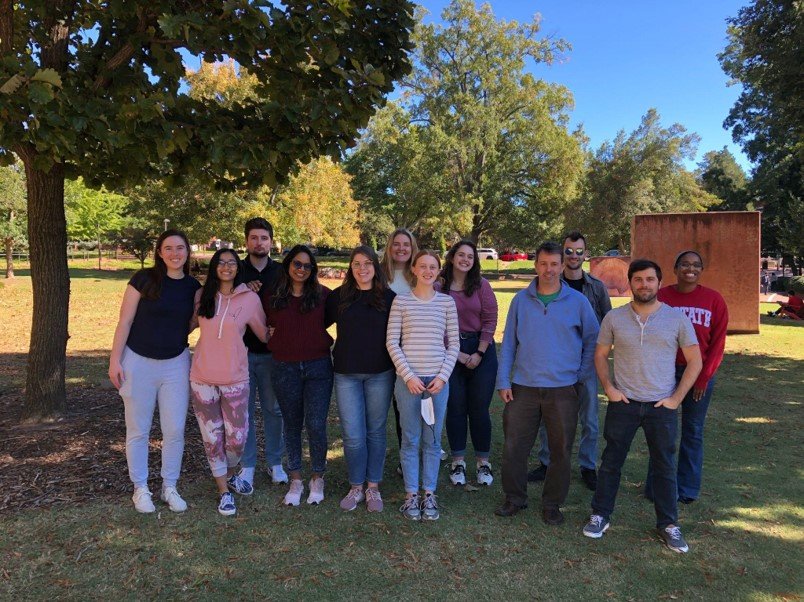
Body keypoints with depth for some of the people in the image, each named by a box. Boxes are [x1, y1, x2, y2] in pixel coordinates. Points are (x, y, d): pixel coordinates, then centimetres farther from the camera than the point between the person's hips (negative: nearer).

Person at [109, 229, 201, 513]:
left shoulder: (193, 286, 2)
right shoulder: (144, 278, -10)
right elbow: (124, 322, -7)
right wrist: (115, 361, -9)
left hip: (176, 364, 3)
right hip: (138, 362, -3)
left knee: (175, 430, 6)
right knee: (138, 430, 9)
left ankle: (169, 487, 24)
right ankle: (140, 488, 25)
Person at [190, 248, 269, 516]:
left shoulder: (250, 298, -6)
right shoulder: (203, 296, 3)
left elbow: (263, 334, 6)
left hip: (235, 378, -2)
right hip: (202, 378, 2)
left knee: (237, 438, 4)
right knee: (212, 437, 9)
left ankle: (231, 475, 36)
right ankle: (224, 491, 26)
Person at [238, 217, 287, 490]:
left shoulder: (282, 272, 4)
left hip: (272, 352, 0)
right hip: (242, 351, 0)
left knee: (274, 409, 9)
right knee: (244, 410, 6)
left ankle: (275, 462, 23)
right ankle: (247, 465, 20)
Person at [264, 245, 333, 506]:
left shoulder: (323, 295, -2)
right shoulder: (272, 297, 3)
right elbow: (266, 329, 16)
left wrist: (328, 341, -1)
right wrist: (275, 342, 3)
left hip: (318, 367, -2)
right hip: (285, 369, 2)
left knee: (316, 425, -4)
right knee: (292, 426, 11)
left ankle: (318, 478, 17)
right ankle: (295, 480, 25)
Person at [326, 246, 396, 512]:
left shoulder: (389, 298, 1)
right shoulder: (338, 296, 2)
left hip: (380, 373, 0)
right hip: (346, 374, 0)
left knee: (375, 431, 9)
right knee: (353, 435, 1)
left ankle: (373, 487, 23)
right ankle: (356, 487, 20)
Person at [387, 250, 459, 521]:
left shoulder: (447, 302, 4)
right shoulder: (401, 301, 0)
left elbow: (454, 343, 5)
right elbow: (392, 343, -2)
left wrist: (443, 376, -5)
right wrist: (409, 376, -10)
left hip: (438, 380, 1)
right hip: (408, 379, -1)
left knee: (433, 440, 10)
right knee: (410, 440, 7)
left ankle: (429, 494, 23)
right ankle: (411, 495, 20)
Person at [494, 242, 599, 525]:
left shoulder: (578, 302, -1)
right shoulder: (521, 300, 3)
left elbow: (592, 340, 8)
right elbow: (508, 342, 5)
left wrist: (581, 375, 3)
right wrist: (503, 381, 0)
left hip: (563, 390, -1)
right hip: (523, 387, 1)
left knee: (561, 451, 8)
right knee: (513, 447, 5)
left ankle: (552, 504, 26)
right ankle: (514, 498, 25)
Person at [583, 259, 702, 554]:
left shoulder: (677, 318, -2)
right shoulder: (614, 318, -1)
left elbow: (694, 361, 2)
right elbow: (600, 355, 8)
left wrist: (677, 397, -5)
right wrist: (608, 388, -4)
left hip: (662, 406, 0)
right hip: (623, 403, 0)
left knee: (665, 466, 11)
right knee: (611, 461, 8)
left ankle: (668, 524, 26)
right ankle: (600, 515, 23)